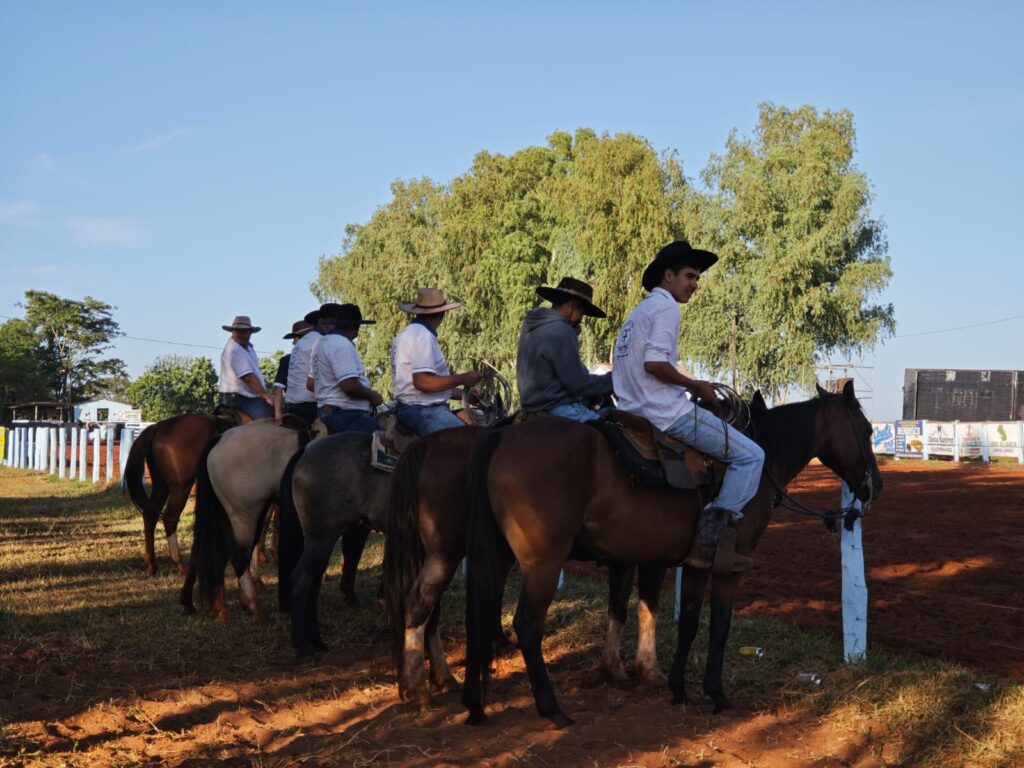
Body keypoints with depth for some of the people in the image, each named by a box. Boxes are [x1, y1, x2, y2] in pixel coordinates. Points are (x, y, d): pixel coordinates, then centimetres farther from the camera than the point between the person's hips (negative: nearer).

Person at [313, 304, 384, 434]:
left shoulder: (323, 342, 17)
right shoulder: (342, 344, -15)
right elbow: (349, 385, -25)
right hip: (347, 413, -11)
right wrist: (372, 395, -9)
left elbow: (311, 383, 23)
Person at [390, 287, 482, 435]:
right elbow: (422, 382, -23)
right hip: (423, 411, -10)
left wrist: (464, 394, 18)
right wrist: (462, 379, -15)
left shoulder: (409, 333, 20)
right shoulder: (423, 336, -12)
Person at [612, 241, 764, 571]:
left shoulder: (639, 311, 21)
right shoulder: (666, 307, -9)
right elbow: (654, 363, -22)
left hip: (634, 411, 10)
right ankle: (708, 542, -15)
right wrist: (695, 385, -10)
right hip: (667, 413, -10)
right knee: (750, 456, -6)